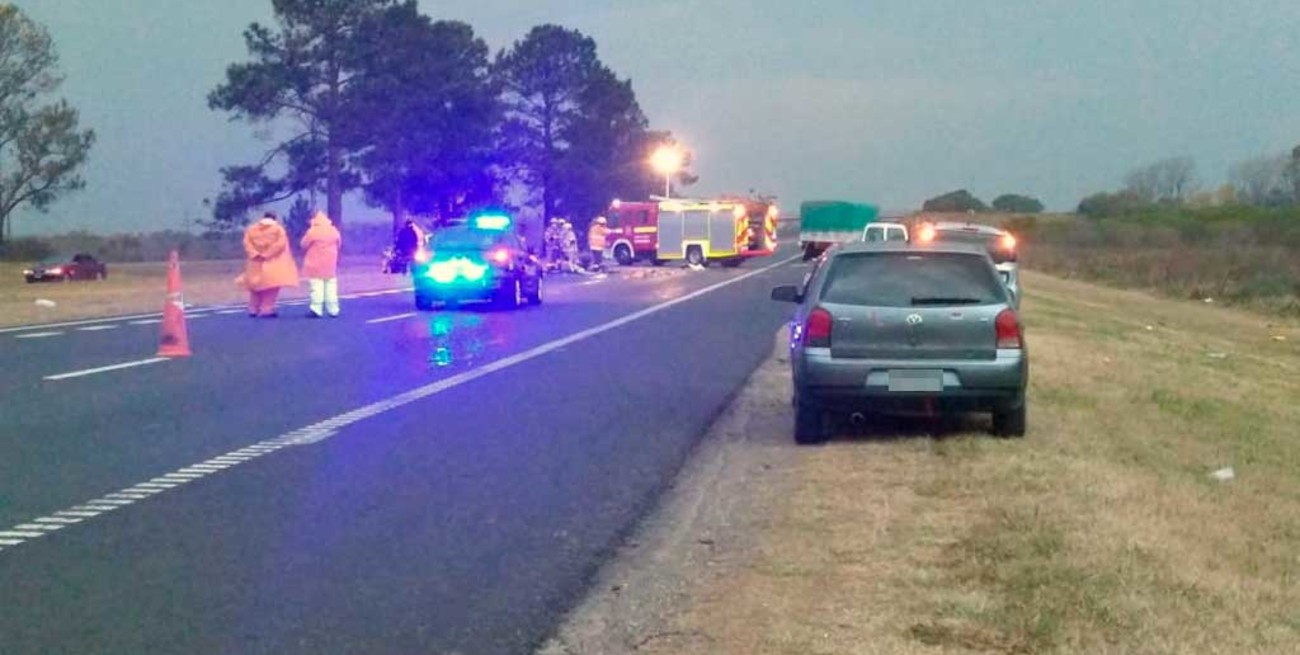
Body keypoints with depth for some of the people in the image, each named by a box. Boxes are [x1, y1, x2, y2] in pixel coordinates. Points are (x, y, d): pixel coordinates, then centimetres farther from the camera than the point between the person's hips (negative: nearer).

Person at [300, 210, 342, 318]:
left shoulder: (313, 231, -13)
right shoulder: (334, 231, 4)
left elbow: (303, 244, -5)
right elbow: (339, 244, 15)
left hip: (316, 265, -5)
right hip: (330, 264, 5)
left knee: (317, 286, -5)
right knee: (331, 287, 8)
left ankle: (316, 309, -12)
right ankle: (333, 310, 8)